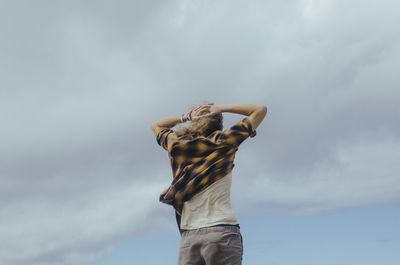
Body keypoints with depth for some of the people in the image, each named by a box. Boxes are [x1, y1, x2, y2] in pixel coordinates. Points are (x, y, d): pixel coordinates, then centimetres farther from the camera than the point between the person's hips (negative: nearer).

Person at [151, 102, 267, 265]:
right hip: (222, 230, -3)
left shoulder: (177, 144, 12)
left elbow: (156, 126, 36)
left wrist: (187, 116, 25)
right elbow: (261, 109, 14)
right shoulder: (223, 141, 5)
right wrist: (221, 109, 15)